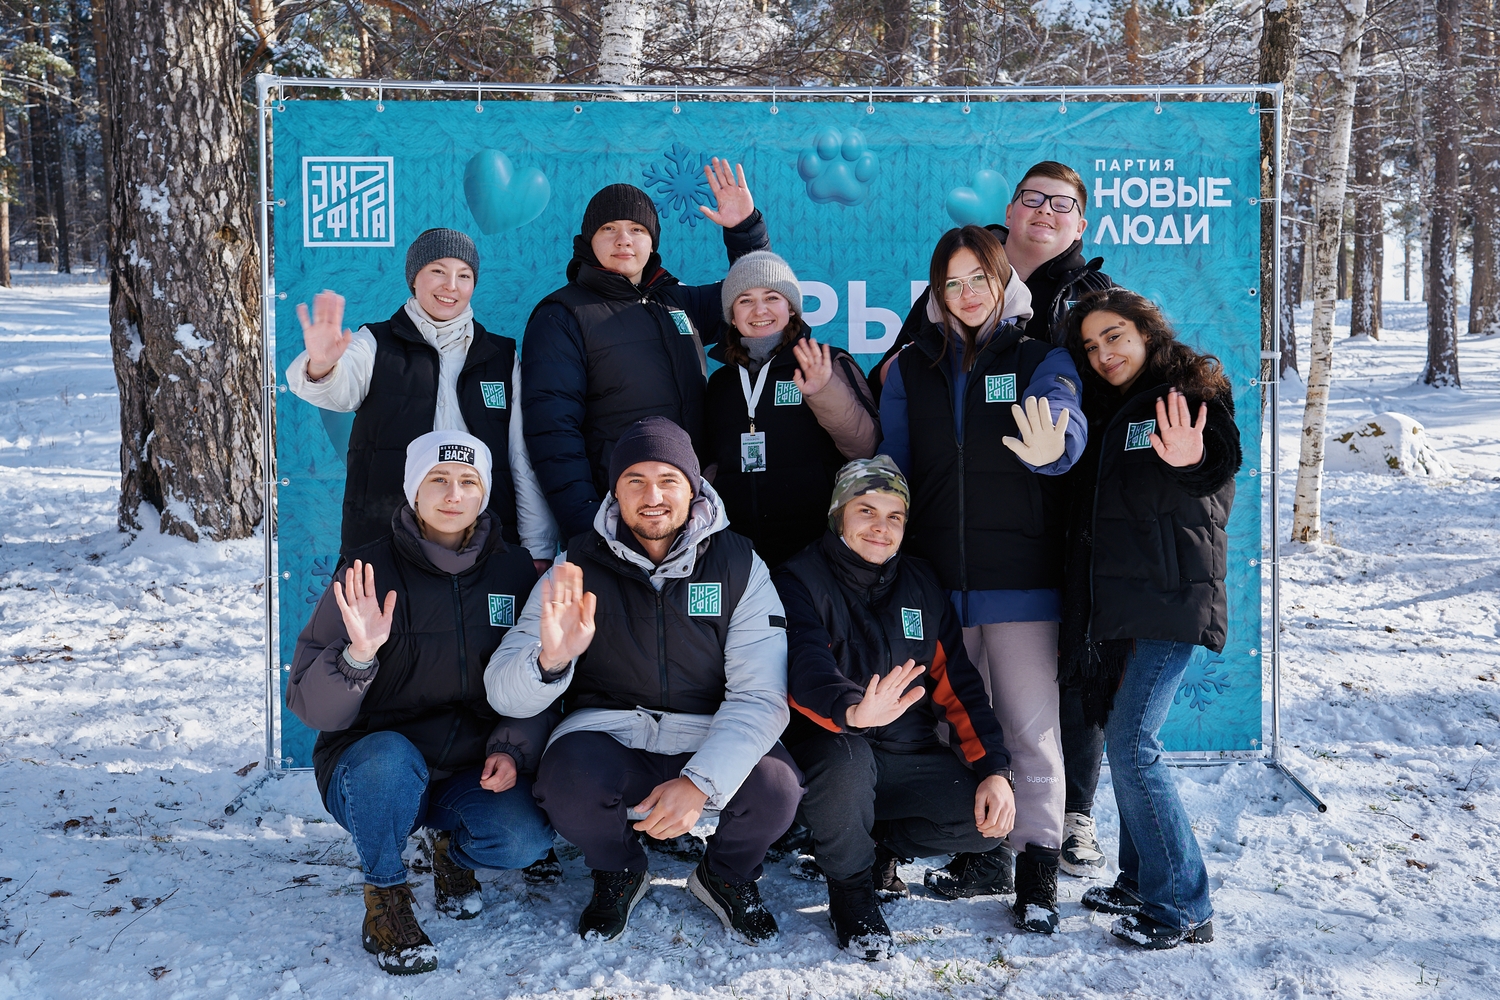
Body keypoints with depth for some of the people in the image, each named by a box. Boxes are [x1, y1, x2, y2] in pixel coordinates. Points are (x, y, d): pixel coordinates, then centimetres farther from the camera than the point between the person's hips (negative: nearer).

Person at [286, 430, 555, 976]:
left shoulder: (513, 571, 0)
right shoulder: (368, 573, -9)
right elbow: (310, 706, -12)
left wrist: (513, 747, -13)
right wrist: (358, 655, -32)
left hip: (472, 773, 3)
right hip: (371, 768, -2)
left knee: (526, 839, -25)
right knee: (390, 757, -37)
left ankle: (449, 843, 12)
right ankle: (385, 895, -8)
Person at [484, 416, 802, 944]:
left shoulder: (738, 564, -3)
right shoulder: (579, 566, -2)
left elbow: (760, 695, -11)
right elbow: (504, 694, -7)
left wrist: (701, 782, -27)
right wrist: (549, 661, -32)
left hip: (713, 745, 0)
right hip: (607, 737, 0)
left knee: (776, 787, -30)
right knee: (568, 781, -33)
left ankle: (727, 875, 8)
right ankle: (618, 874, 5)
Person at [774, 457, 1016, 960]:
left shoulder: (920, 585, 9)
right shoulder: (800, 581, -8)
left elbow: (957, 683, 7)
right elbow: (806, 670, -27)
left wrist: (995, 769, -7)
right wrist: (851, 710, -50)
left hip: (908, 757, 4)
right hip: (826, 746, -4)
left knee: (991, 818, -17)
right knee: (847, 756, -38)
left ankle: (879, 845, 11)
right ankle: (850, 887, -9)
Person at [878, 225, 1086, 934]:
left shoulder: (1040, 358, 2)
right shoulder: (912, 368, 10)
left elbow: (1064, 423, -19)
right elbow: (892, 468, 12)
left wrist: (1050, 445, -43)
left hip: (1021, 578, -3)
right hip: (938, 579, 4)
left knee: (1029, 724, -3)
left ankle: (1038, 869, 10)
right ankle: (983, 854, 27)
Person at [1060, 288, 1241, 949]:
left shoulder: (1192, 398, -5)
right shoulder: (1104, 410, 16)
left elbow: (1220, 475, -24)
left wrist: (1193, 464, -45)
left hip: (1172, 598, -8)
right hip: (1113, 600, 8)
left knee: (1132, 744, -11)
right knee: (1120, 735, 11)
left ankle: (1182, 907, -1)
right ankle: (1141, 882, 24)